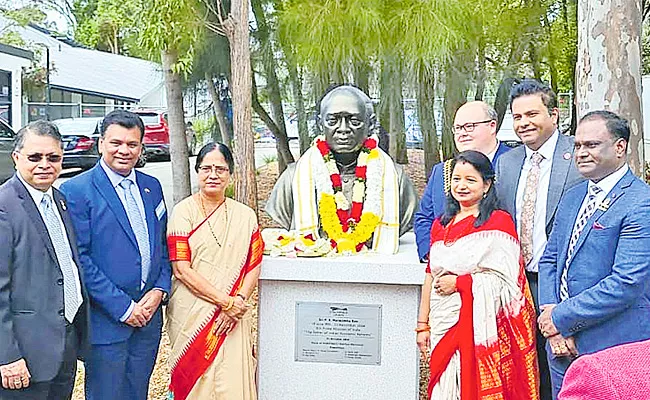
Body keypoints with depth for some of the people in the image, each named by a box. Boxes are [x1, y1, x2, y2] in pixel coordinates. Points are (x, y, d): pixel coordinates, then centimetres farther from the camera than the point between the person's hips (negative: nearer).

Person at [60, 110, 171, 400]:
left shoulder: (151, 187, 9)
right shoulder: (76, 190, -10)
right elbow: (78, 258, -15)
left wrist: (160, 290, -2)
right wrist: (122, 307, -16)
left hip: (148, 315, 6)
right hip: (106, 320, -5)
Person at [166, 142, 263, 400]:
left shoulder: (245, 216, 6)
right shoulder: (184, 211, -4)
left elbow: (253, 267, 5)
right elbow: (182, 269, -10)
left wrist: (239, 301, -12)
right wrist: (226, 301, -13)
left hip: (233, 318, 2)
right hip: (192, 315, -2)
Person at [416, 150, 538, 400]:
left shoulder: (499, 223, -5)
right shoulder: (441, 224, 12)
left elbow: (505, 279, -12)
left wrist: (458, 283, -12)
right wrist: (423, 325, 12)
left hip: (479, 324, -5)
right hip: (443, 324, 5)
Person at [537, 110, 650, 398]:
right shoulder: (571, 198, 11)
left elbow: (627, 283, -22)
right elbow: (549, 260, 10)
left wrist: (560, 318, -15)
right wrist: (550, 311, -7)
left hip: (613, 350, -6)